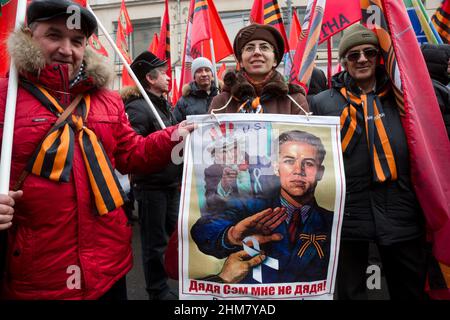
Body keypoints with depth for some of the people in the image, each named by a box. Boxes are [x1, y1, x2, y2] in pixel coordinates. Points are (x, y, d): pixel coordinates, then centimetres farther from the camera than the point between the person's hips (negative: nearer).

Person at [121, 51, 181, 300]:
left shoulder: (164, 104, 12)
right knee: (155, 242, 7)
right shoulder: (138, 108, -17)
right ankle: (159, 291, 26)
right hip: (150, 185, -8)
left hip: (171, 183, 9)